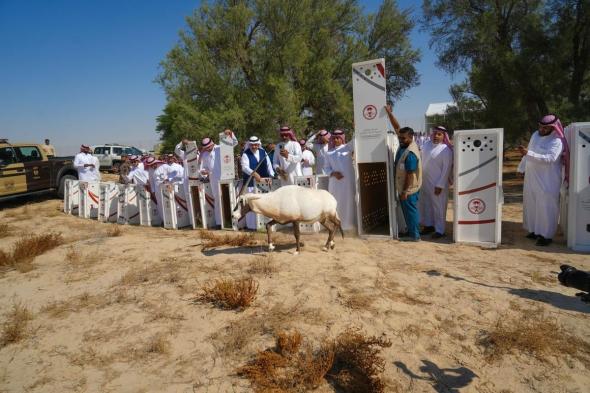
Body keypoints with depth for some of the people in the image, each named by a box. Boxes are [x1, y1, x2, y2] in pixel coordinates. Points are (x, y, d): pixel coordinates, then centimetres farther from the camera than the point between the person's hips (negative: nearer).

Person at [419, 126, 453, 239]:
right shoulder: (426, 144, 4)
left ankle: (439, 230, 12)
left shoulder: (446, 150, -15)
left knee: (438, 207, 2)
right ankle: (429, 225, 32)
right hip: (425, 181, 7)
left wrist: (440, 185, -18)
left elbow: (446, 169, -16)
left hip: (437, 184, -7)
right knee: (425, 204, 16)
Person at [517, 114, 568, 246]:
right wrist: (522, 168, 23)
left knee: (546, 207, -4)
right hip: (531, 178, 7)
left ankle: (546, 235, 4)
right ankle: (535, 230, 23)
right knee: (531, 205, 11)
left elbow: (549, 158, -29)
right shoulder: (535, 135, 9)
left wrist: (528, 153, -35)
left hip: (547, 182, -7)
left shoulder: (557, 141, -14)